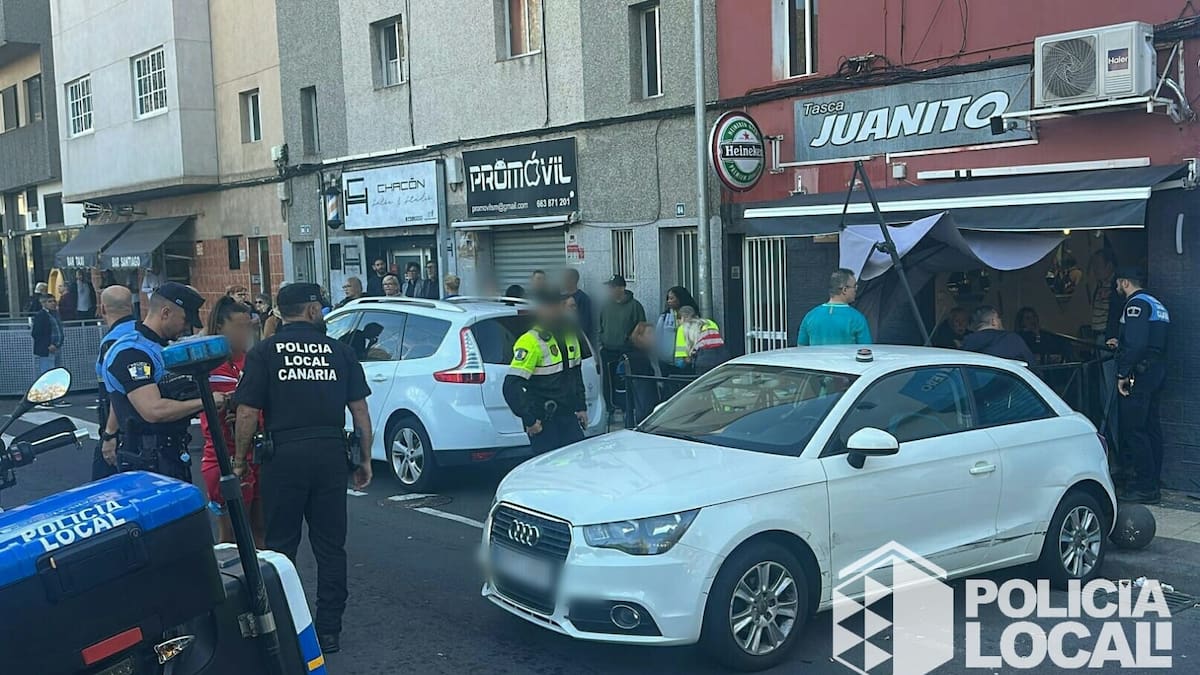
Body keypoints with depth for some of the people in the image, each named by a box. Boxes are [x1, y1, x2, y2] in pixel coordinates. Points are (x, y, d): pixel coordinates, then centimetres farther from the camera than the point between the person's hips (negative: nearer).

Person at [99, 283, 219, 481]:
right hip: (148, 461, -10)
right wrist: (204, 402, -18)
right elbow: (154, 410, -26)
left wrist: (110, 434, 33)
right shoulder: (131, 352, -16)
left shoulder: (163, 347, 17)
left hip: (174, 454, 10)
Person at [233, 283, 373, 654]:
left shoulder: (264, 352, 1)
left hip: (283, 456, -1)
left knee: (280, 546, 10)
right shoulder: (340, 350, 6)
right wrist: (364, 459, 12)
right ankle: (329, 631, 16)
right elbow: (360, 410, 5)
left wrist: (241, 460, 5)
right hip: (331, 454, 2)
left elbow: (247, 413, -5)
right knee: (330, 546, 11)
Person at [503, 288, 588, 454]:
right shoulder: (531, 341, -17)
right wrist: (529, 420, -21)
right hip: (543, 422, -7)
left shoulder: (570, 336, 9)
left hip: (568, 416, 7)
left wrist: (581, 407, 18)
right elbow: (512, 386, -23)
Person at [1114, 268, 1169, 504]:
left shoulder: (1136, 304, -11)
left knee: (1134, 430, -7)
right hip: (1156, 373, 10)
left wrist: (1123, 374, -20)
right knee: (1151, 428, 12)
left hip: (1139, 375, -10)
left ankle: (1144, 488, -7)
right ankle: (1152, 484, 17)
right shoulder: (1157, 304, 20)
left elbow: (1135, 343, -23)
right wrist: (1119, 345, 32)